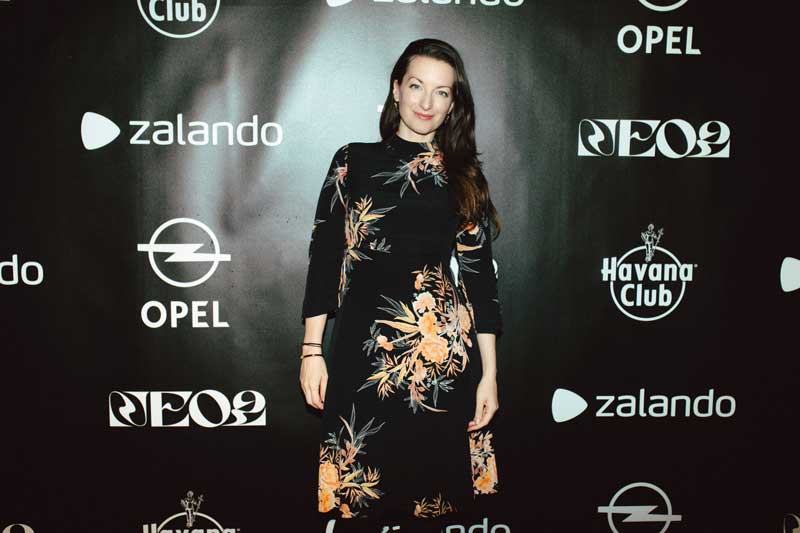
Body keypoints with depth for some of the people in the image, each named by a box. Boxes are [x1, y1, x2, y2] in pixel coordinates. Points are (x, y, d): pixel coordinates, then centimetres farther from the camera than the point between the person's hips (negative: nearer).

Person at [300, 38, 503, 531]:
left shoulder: (465, 177, 8)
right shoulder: (353, 162, 5)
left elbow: (480, 273, 5)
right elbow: (325, 256, 4)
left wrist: (489, 372, 1)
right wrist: (312, 349, -1)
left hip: (445, 358, 1)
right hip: (364, 351, -1)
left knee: (433, 484, 9)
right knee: (363, 492, 6)